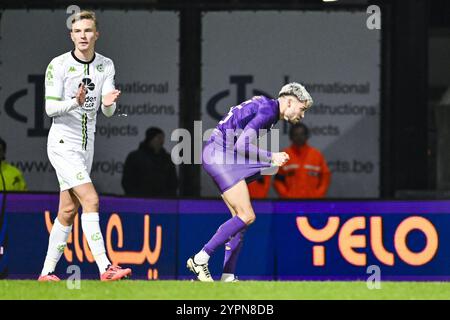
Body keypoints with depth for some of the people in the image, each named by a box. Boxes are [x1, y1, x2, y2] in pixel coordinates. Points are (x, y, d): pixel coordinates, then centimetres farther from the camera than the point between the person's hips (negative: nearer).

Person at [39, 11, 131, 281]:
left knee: (68, 211, 8)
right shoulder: (58, 65, -10)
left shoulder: (106, 66, 5)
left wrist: (109, 103, -25)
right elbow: (50, 107, -12)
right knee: (90, 200, -19)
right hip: (63, 143, -6)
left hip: (86, 145, 6)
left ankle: (47, 271, 15)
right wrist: (75, 102, -31)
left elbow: (108, 112, 0)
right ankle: (105, 267, -24)